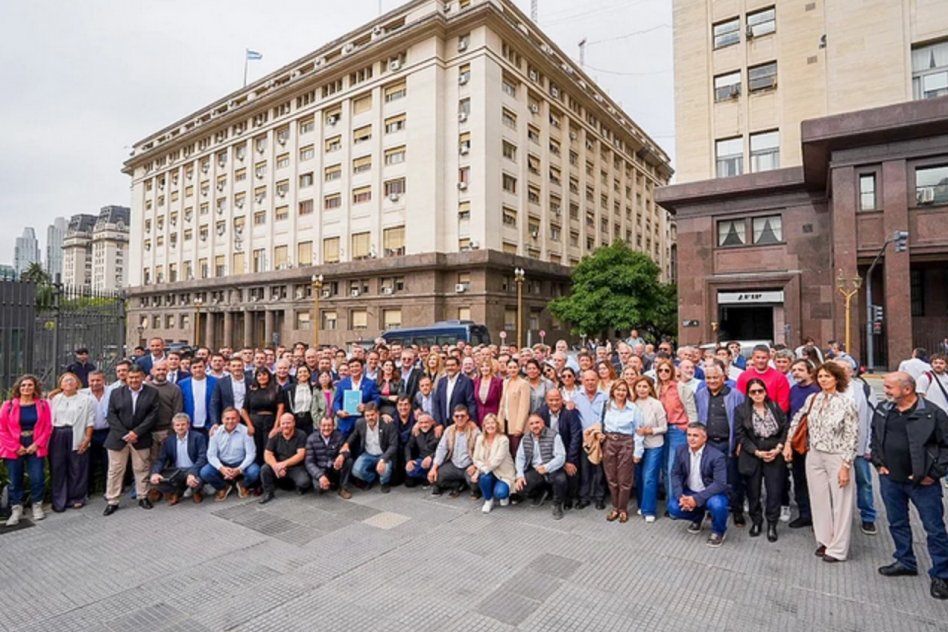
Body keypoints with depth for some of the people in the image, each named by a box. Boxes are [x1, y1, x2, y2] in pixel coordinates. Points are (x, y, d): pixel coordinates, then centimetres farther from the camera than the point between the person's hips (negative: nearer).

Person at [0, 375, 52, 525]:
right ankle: (16, 509, 20)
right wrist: (16, 447, -8)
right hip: (14, 449, 0)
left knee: (38, 478, 0)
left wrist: (37, 444, -9)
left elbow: (48, 427, 1)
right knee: (15, 480, 6)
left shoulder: (43, 404, 0)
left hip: (35, 447, 0)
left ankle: (37, 506, 18)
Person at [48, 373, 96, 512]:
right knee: (57, 469, 6)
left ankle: (76, 498, 17)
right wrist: (48, 438, 2)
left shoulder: (86, 399, 1)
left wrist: (87, 439, -8)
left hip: (77, 437, -2)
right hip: (57, 437, 2)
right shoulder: (54, 399, 9)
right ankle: (59, 501, 16)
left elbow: (90, 421, -1)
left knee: (77, 469, 4)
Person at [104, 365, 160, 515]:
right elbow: (112, 416, -2)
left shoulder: (152, 393, 0)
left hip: (141, 438, -1)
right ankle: (112, 502, 17)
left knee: (142, 469, 8)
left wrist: (136, 432, -15)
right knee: (115, 471, 7)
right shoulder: (116, 392, 4)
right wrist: (124, 434, -12)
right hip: (118, 438, 1)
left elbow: (152, 415, -6)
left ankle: (143, 497, 21)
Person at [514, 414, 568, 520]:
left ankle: (557, 505, -4)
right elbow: (520, 458, 2)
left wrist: (546, 468, -30)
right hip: (535, 471, 4)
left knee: (561, 479, -36)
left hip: (552, 470, -4)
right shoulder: (525, 440, 5)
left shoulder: (554, 436, -11)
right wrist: (520, 475, -13)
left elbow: (561, 457, -18)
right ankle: (540, 493, 19)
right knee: (519, 488, -16)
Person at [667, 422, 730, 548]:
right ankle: (697, 516, 16)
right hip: (689, 492, 4)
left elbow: (720, 484, -25)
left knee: (717, 505, -36)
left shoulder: (717, 456, -21)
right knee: (673, 508, -20)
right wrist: (680, 496, -19)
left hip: (711, 494, -4)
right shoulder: (681, 451, -6)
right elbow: (675, 474, -1)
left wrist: (697, 499, -33)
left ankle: (718, 531, 0)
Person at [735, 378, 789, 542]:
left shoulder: (776, 407, 4)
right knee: (753, 492, 7)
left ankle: (772, 524, 16)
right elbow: (741, 436, -5)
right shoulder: (741, 410, -3)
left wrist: (778, 449, -9)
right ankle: (756, 522, 24)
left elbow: (786, 429, 2)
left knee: (774, 491, 0)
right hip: (751, 457, -1)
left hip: (774, 456, 1)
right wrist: (757, 452, -13)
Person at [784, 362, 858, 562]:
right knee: (819, 500, 13)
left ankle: (837, 548, 20)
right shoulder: (812, 399, 1)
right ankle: (824, 540, 29)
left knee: (839, 503, 6)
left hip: (837, 458, -4)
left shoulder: (846, 403, -12)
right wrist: (788, 443, 8)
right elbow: (797, 421, 14)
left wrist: (846, 466, -13)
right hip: (814, 456, 4)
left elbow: (852, 437, -12)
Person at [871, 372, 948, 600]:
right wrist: (878, 462, 8)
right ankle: (905, 562, 34)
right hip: (890, 479, 5)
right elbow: (875, 438, 15)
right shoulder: (883, 411, 2)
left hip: (922, 482, -5)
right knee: (897, 523, 17)